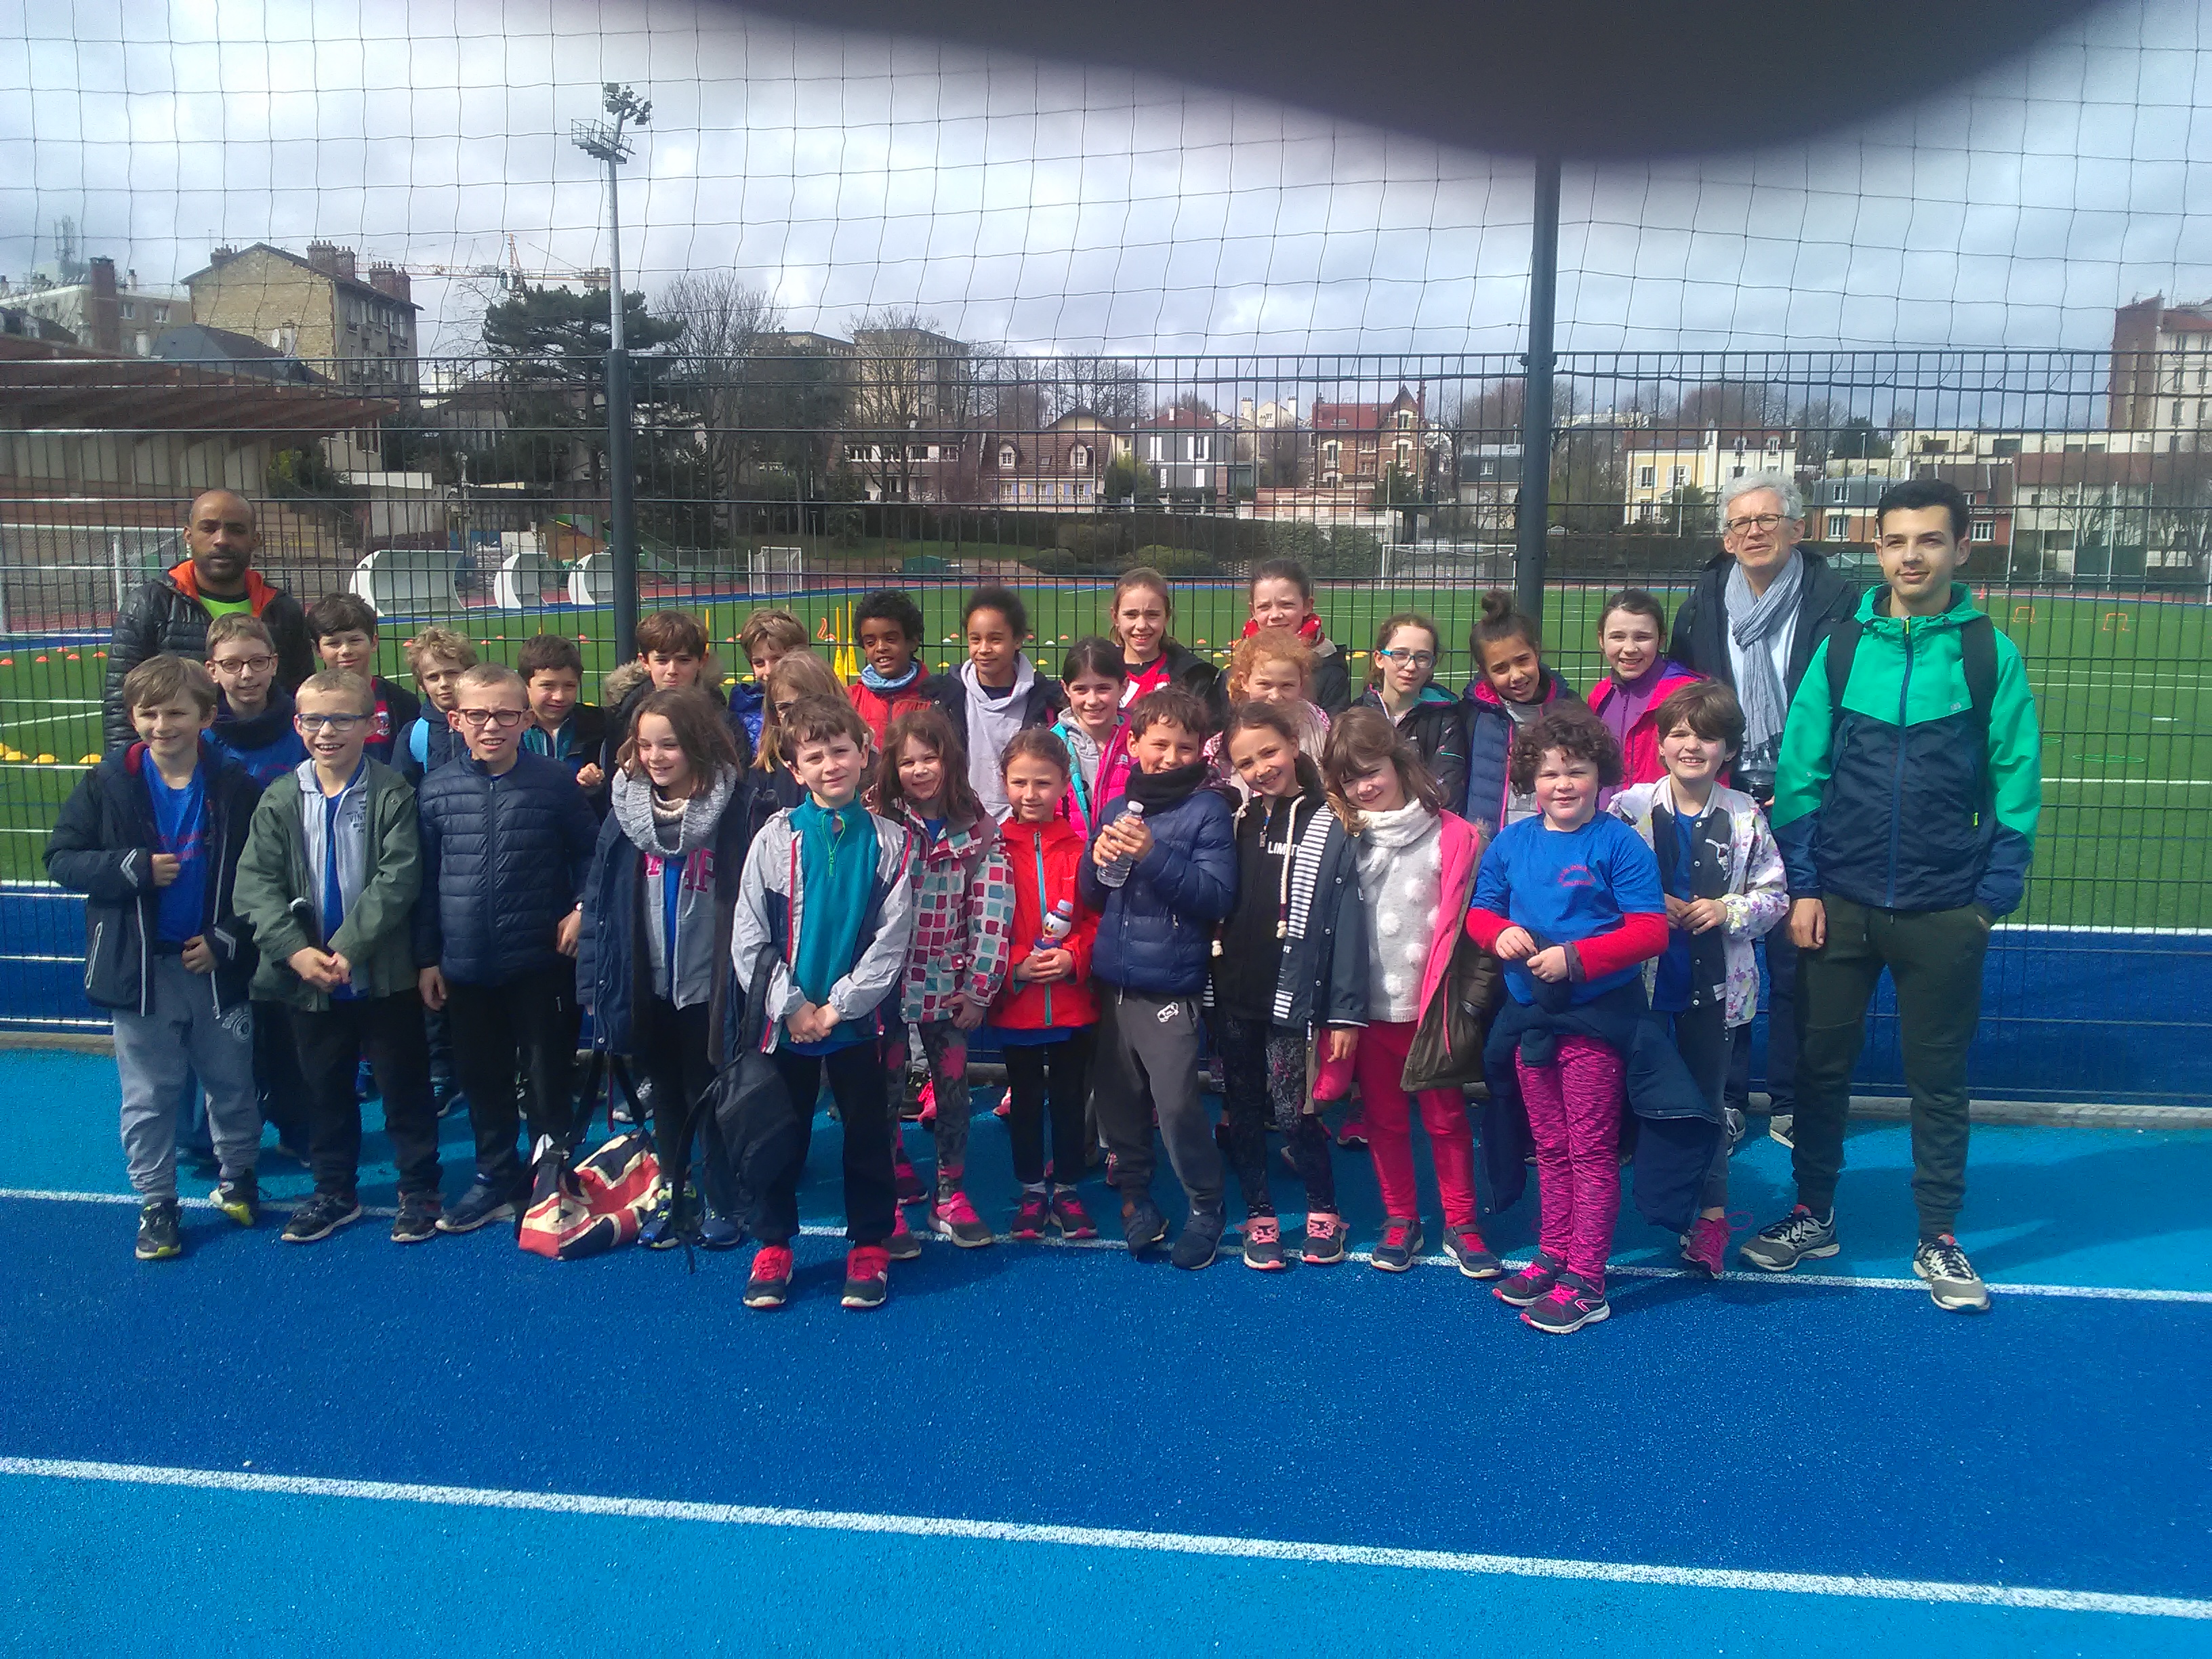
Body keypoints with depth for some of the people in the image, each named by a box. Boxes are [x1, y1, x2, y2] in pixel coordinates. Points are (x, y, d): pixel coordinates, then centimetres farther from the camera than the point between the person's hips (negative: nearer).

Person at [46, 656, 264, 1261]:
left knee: (233, 1084, 14)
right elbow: (61, 858, -4)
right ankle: (156, 1204, 23)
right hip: (138, 968, 0)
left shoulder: (236, 788, -7)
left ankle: (238, 1179, 36)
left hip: (217, 967, 0)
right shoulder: (107, 785, -5)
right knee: (148, 1096, 9)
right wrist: (132, 869, -19)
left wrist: (227, 940, -11)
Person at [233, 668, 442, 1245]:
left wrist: (349, 948, -20)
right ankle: (334, 1191, 32)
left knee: (405, 1084, 8)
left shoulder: (393, 795, -9)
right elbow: (255, 884, -4)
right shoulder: (280, 799, 0)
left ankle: (418, 1190, 23)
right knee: (324, 1088, 16)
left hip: (383, 973, -3)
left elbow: (397, 880, -15)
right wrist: (295, 951, -16)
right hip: (306, 975, 3)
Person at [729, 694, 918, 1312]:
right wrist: (792, 1006, -10)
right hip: (785, 1019, 1)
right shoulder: (776, 838, -3)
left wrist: (836, 1008, -12)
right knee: (777, 1138, 9)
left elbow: (892, 938, -7)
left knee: (868, 1135, 9)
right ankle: (773, 1246, 25)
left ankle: (869, 1246, 24)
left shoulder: (889, 841, -4)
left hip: (856, 1018, 0)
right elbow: (749, 936, -4)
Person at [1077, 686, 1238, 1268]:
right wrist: (1097, 859, -7)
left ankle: (1205, 1207, 14)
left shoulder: (1206, 811, -4)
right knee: (1118, 1099, 11)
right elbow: (1091, 896, 14)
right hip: (1113, 980, 5)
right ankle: (1135, 1194, 30)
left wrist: (1154, 856, -22)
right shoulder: (1117, 810, 10)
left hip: (1170, 987, -5)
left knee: (1176, 1105, -6)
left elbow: (1217, 895, -14)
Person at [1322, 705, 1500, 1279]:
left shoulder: (1451, 836, -6)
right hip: (1369, 1007, 3)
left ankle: (1461, 1224, 23)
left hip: (1431, 1005, -3)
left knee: (1446, 1118, 9)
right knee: (1384, 1119, 13)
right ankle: (1400, 1220, 27)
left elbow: (1464, 922, -5)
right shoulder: (1344, 839, 2)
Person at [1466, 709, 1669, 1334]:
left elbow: (1651, 931, -14)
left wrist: (1576, 957, -23)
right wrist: (1500, 933, -10)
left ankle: (1586, 1283, 8)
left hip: (1597, 1017, -5)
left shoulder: (1619, 844, -10)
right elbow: (1479, 910, 13)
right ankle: (1554, 1258, 30)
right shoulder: (1512, 843, 6)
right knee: (1550, 1148, 17)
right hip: (1530, 1014, 6)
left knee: (1590, 1149, 1)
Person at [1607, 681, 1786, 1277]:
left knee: (1707, 1097, 13)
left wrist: (1728, 911, -14)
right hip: (1639, 980, 0)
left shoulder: (1744, 817, -4)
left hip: (1715, 984, 1)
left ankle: (1710, 1215, 27)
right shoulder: (1628, 807, -6)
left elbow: (1774, 895, 2)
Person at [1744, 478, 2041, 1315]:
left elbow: (2017, 784, -1)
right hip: (1840, 902, 1)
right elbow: (1797, 774, 1)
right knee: (1821, 1063, 10)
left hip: (1945, 911, -1)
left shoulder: (1991, 654, -2)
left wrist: (1994, 896, -5)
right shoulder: (1840, 650, 1)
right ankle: (1813, 1215, 27)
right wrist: (1802, 886, -3)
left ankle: (1938, 1238, 24)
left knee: (1939, 1078, 10)